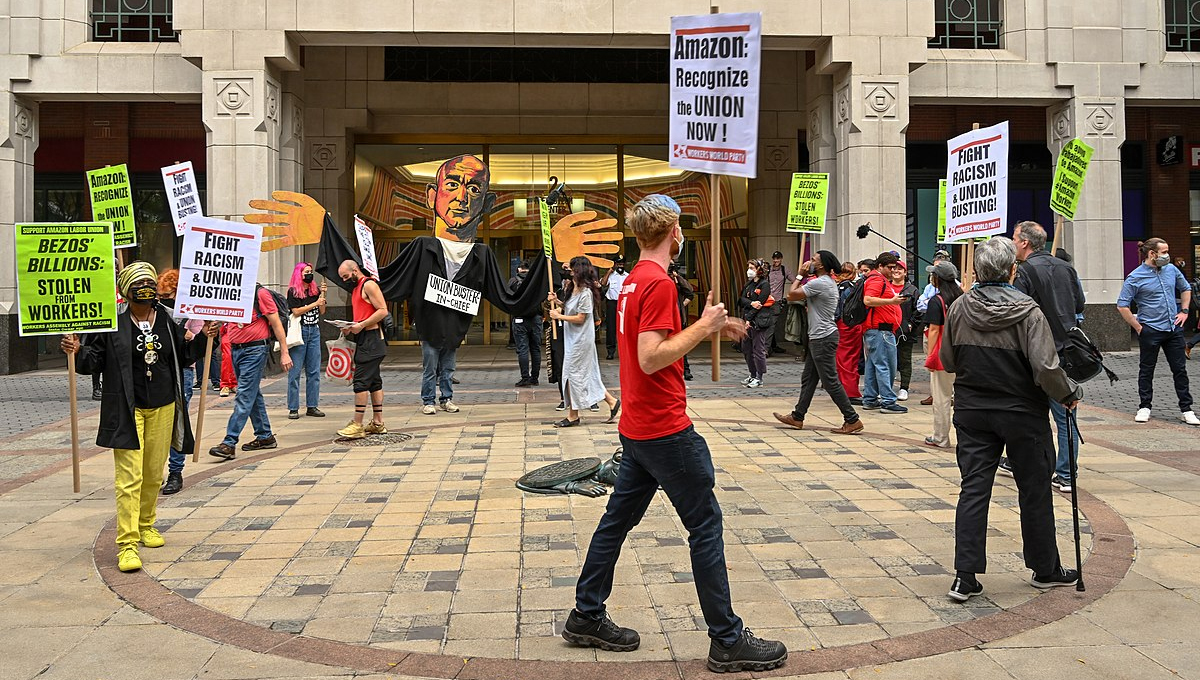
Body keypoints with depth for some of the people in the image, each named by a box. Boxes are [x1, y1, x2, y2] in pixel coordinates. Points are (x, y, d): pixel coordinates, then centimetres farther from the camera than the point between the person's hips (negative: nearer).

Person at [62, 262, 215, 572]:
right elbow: (94, 361, -2)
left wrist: (202, 337, 0)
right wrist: (77, 351, -21)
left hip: (163, 407, 4)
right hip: (127, 410, -4)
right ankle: (127, 542, -8)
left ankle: (146, 525, 34)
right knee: (129, 477, -10)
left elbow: (184, 357, 15)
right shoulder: (112, 323, -5)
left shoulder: (169, 320, 6)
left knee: (154, 473, 15)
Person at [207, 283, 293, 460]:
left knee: (244, 396, -9)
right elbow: (226, 322, 19)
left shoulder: (260, 294, -9)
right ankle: (265, 436, 23)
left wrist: (284, 353, -9)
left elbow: (276, 323, -8)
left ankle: (229, 443, -12)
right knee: (253, 394, 14)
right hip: (235, 350, 8)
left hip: (255, 349, -8)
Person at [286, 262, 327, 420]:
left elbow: (322, 311, 12)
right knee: (295, 371, -3)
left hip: (314, 331, 5)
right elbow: (296, 311, -10)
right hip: (300, 331, -5)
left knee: (314, 371, 5)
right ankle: (293, 408, 0)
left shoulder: (314, 290, 12)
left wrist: (322, 294, 0)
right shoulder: (293, 291, -2)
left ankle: (312, 406, 10)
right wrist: (315, 303, -11)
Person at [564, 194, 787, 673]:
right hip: (666, 431, -10)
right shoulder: (659, 283, -17)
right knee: (706, 525, -2)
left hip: (637, 431, 10)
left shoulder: (634, 280, 13)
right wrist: (702, 327, -17)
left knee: (618, 519, 15)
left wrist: (709, 328, 16)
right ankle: (727, 641, 6)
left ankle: (586, 617, 25)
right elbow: (650, 359, -24)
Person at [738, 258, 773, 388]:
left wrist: (748, 319, -16)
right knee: (747, 348, 10)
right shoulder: (748, 283, 16)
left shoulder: (765, 284, -7)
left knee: (758, 349, -6)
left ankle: (759, 378, 2)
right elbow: (741, 299, 4)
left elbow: (760, 303, -13)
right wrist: (751, 303, -17)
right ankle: (752, 375, 23)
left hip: (759, 320, -8)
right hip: (748, 320, 8)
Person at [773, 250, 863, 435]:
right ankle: (797, 417, 23)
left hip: (823, 338, -11)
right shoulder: (829, 282, 14)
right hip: (819, 337, 11)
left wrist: (800, 275, -4)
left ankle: (852, 420, -3)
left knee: (830, 381, -7)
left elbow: (791, 295, -15)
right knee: (808, 378, 15)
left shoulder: (819, 283, -19)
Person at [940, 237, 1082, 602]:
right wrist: (1069, 394, -3)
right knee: (1034, 490, 12)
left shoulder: (959, 308, -4)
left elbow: (947, 361, 6)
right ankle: (1045, 569, 27)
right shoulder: (1027, 311, -15)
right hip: (1022, 413, -3)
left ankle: (965, 576, 2)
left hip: (972, 412, 3)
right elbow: (1046, 369, -20)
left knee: (973, 489, 6)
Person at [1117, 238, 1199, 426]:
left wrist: (1184, 311, 12)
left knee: (1180, 369, 7)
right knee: (1146, 370, 7)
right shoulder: (1135, 278, -11)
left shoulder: (1171, 270, 5)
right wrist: (1138, 327, -11)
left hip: (1174, 328, 5)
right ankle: (1144, 407, 18)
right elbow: (1122, 306, -11)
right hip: (1150, 331, -5)